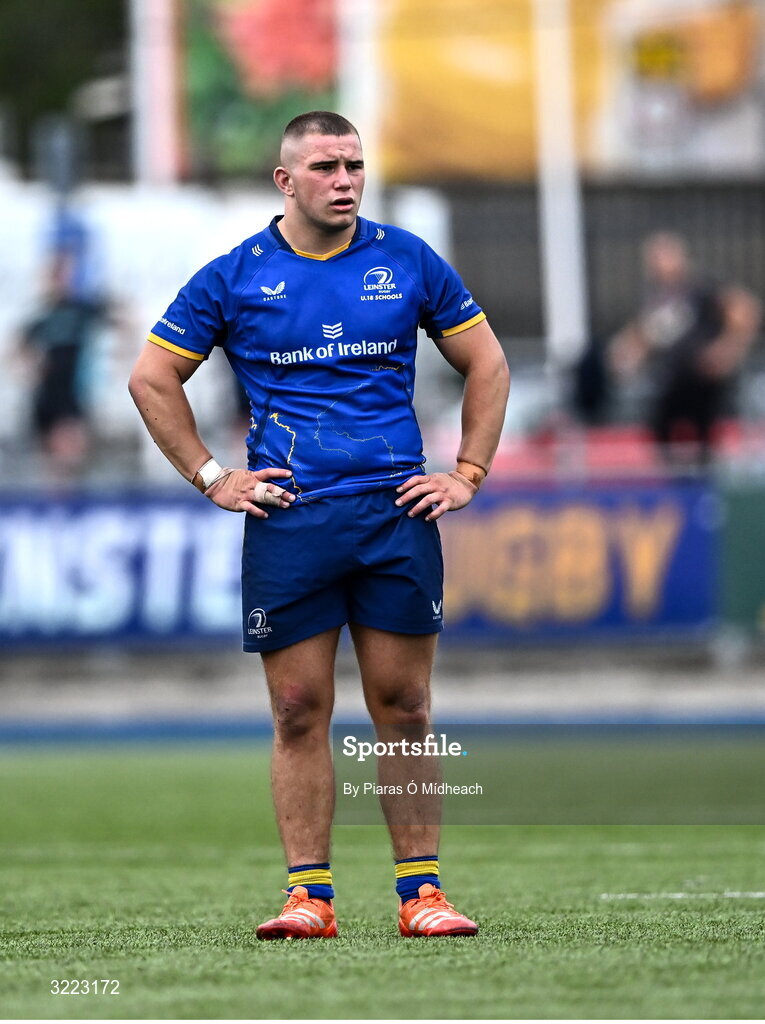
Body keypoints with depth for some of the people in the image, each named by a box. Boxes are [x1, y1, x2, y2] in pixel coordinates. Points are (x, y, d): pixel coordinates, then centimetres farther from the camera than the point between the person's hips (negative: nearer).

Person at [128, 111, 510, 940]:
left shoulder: (408, 263, 7)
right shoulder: (234, 278, 3)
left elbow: (486, 365, 16)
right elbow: (151, 379, 10)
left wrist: (467, 474, 8)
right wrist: (211, 479, 4)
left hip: (396, 513, 1)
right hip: (287, 521, -1)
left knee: (402, 709, 1)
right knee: (299, 714, -1)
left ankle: (420, 892, 5)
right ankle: (308, 894, 2)